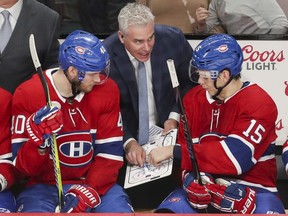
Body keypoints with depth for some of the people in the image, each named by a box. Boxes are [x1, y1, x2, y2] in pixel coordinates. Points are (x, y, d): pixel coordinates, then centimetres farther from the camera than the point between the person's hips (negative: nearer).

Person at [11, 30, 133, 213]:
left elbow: (111, 151, -3)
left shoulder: (107, 90, -3)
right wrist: (40, 141, -31)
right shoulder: (28, 95, -11)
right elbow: (22, 167, -11)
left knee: (120, 209, -24)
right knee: (34, 209, -33)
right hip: (44, 186, -3)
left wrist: (91, 190, -17)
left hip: (94, 182, 3)